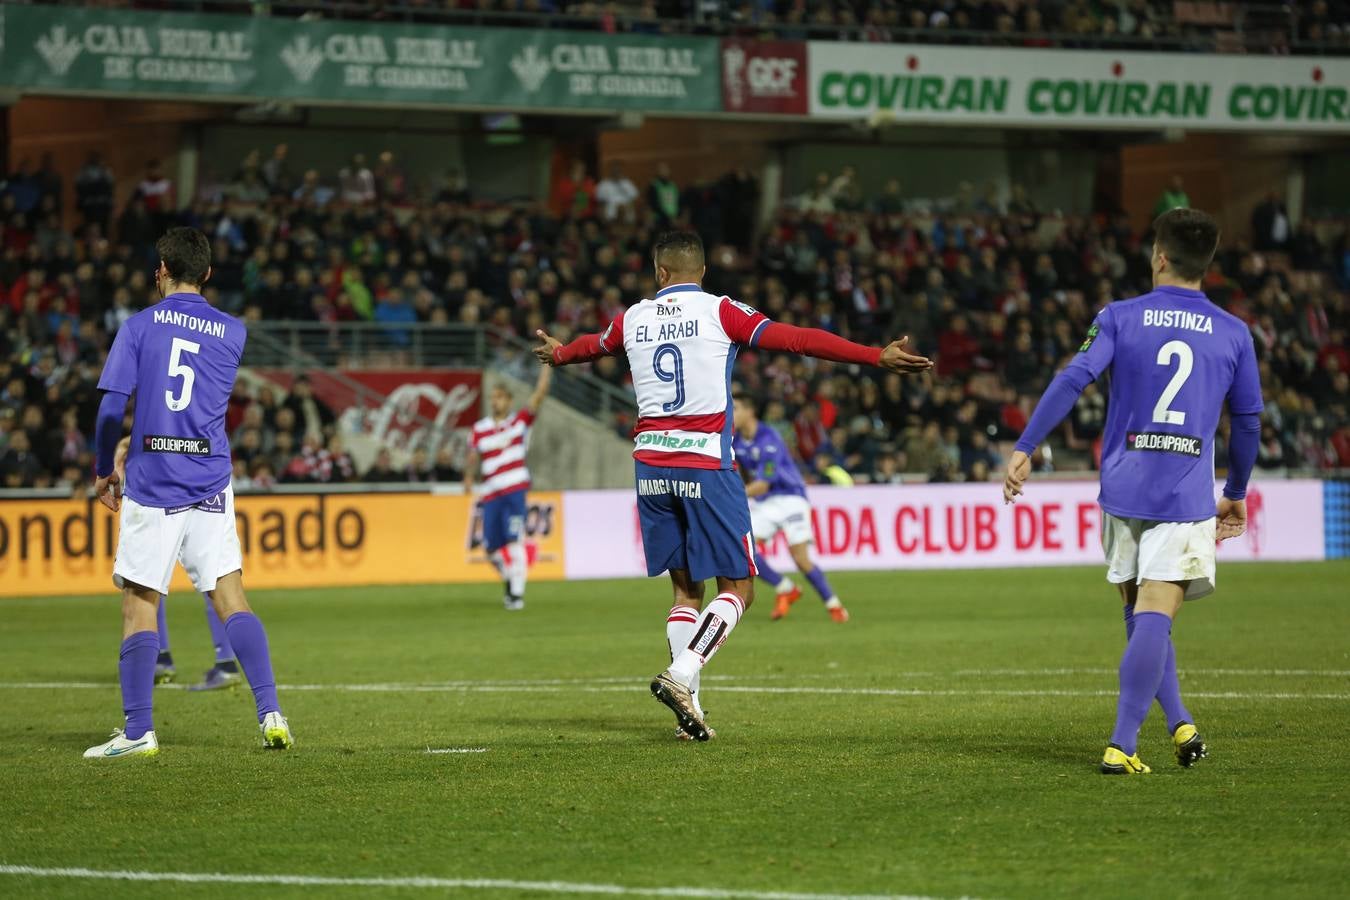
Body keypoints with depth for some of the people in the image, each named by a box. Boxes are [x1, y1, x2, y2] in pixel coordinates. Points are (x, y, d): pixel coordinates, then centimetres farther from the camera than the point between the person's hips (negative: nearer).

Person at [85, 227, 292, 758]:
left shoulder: (140, 326, -2)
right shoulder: (232, 332, 7)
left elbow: (111, 407, -5)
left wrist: (104, 471, 6)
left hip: (151, 484, -3)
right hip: (210, 484, 3)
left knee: (139, 605, 1)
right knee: (230, 598, 3)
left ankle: (138, 731, 0)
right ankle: (270, 714, -7)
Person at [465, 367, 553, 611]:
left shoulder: (520, 421, 3)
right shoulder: (480, 429, 11)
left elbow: (540, 394, -4)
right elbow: (473, 458, 12)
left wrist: (547, 366, -11)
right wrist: (469, 477, -6)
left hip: (514, 491, -4)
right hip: (490, 494, 4)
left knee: (514, 540, -14)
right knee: (492, 547, 5)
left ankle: (517, 593, -12)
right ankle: (511, 581, 29)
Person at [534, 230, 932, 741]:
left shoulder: (632, 319, 11)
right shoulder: (720, 312, -2)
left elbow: (591, 345, 33)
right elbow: (797, 339, -9)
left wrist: (557, 355, 57)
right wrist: (878, 358, -8)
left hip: (650, 462, 5)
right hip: (705, 466, -5)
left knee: (686, 587, 11)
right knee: (737, 587, 0)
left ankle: (688, 705, 3)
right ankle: (681, 675, -20)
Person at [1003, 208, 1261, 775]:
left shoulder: (1120, 318, 2)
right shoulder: (1233, 334, 7)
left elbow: (1072, 380, -9)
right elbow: (1248, 421, 13)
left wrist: (1024, 448, -7)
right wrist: (1236, 494, 27)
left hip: (1124, 489, 1)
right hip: (1188, 495, -1)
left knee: (1142, 614, 17)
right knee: (1154, 616, -9)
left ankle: (1178, 723, 12)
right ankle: (1121, 745, -18)